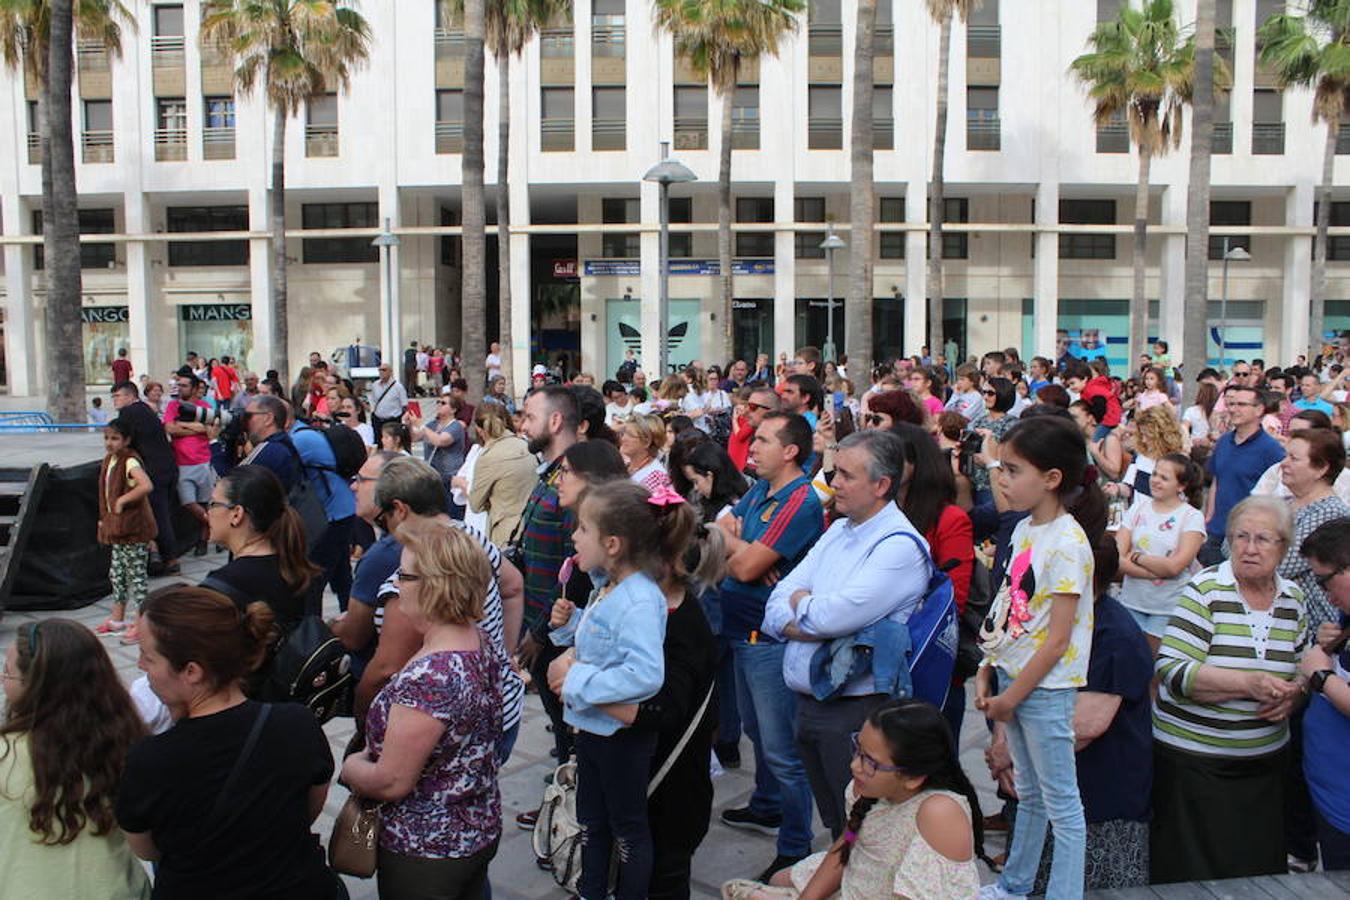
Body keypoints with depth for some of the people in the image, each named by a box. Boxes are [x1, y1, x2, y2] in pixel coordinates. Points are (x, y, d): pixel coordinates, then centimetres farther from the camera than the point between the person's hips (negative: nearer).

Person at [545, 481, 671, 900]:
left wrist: (577, 682, -31)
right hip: (592, 724, 10)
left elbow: (646, 673, -38)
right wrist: (569, 622, -2)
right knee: (591, 819, 25)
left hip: (623, 734, -9)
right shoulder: (607, 590, 2)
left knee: (627, 826, 12)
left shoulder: (639, 601, -28)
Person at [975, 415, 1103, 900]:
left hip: (1045, 687, -9)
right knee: (1029, 793, 23)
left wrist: (1011, 697, -14)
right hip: (1014, 678, 9)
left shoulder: (1067, 542, -20)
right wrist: (987, 672, 7)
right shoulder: (1025, 530, 6)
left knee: (1061, 804, 4)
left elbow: (1057, 641, -20)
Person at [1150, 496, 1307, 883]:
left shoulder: (1292, 597, 6)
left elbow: (1302, 666, 18)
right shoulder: (1205, 590, -10)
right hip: (1193, 758, -4)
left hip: (1265, 761, 5)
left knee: (1257, 867, 8)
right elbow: (1171, 671, -18)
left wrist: (1292, 693, -4)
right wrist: (1249, 684, -27)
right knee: (1191, 873, 2)